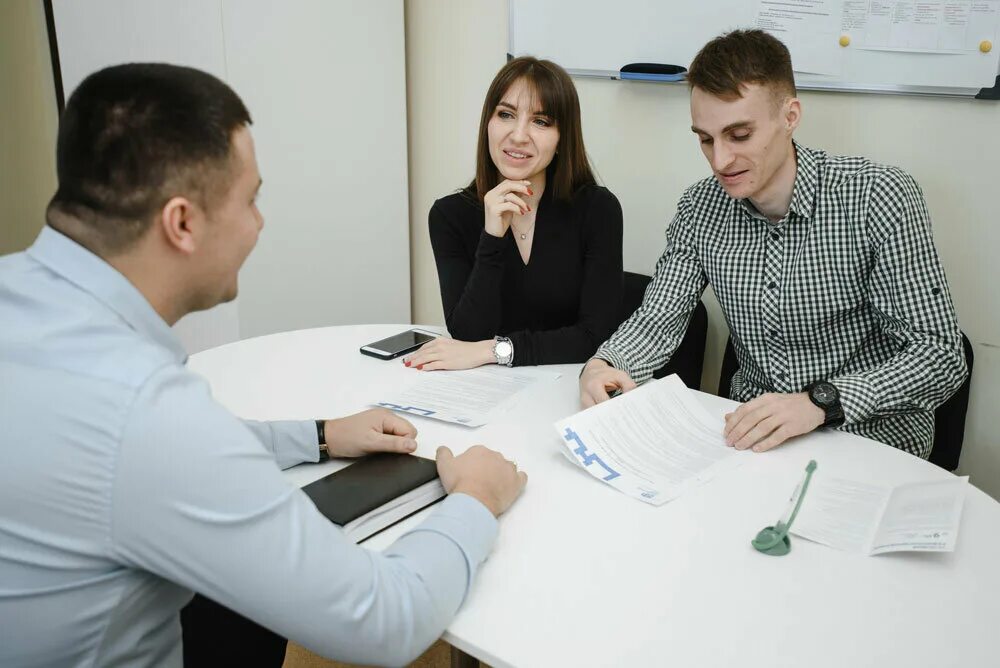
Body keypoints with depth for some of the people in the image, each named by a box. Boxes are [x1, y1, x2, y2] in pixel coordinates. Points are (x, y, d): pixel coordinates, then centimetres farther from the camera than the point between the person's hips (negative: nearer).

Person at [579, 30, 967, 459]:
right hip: (754, 432, 4)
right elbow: (659, 318, 1)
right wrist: (602, 366, -22)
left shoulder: (877, 197, -16)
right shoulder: (700, 209, -1)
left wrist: (820, 402, -33)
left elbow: (940, 356, -17)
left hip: (872, 439, -4)